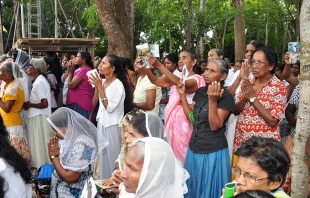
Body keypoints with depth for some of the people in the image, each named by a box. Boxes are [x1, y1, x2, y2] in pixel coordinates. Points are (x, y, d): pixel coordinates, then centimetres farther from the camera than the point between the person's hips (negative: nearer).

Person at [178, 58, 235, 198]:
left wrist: (212, 100, -29)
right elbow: (192, 118, 8)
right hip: (194, 149, 7)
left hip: (213, 152, -6)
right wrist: (182, 95, 2)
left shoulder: (226, 97, -14)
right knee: (194, 187, 19)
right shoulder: (200, 92, 6)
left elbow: (215, 126, -19)